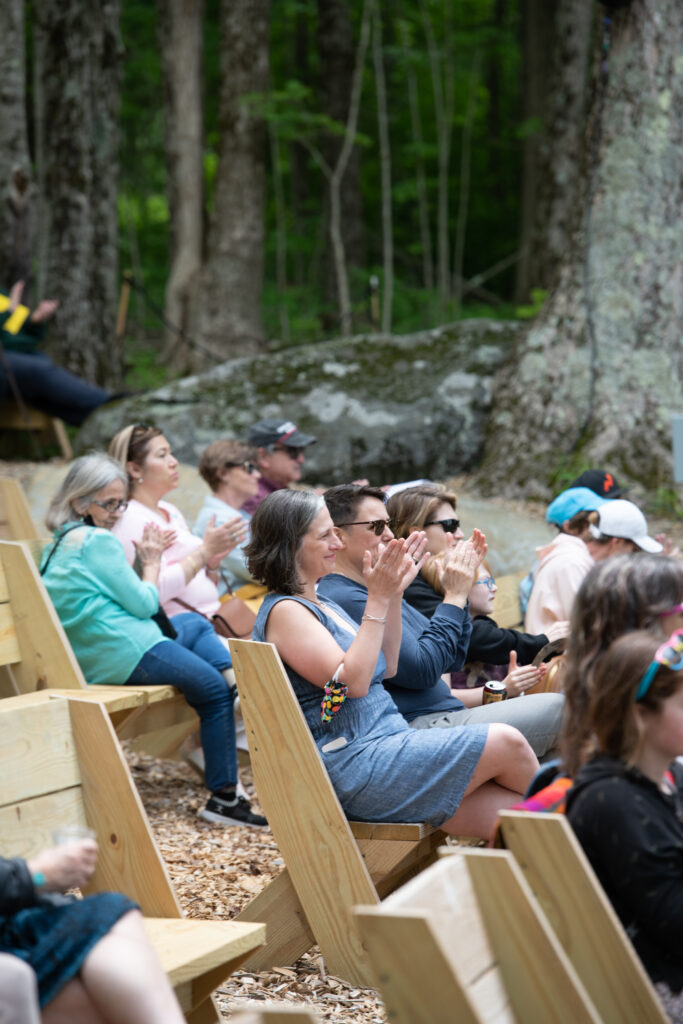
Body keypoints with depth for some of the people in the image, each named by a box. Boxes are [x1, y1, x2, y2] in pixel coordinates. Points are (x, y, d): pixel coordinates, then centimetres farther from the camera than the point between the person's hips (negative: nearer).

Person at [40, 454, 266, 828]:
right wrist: (152, 562, 4)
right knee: (215, 692, -2)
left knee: (195, 624, 27)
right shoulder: (98, 541, -14)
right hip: (126, 651, -10)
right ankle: (223, 795, -3)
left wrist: (142, 560, 9)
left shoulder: (56, 545, 16)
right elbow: (144, 604, -12)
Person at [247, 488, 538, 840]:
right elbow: (352, 682, -21)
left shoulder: (321, 603, 18)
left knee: (518, 811, -6)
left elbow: (386, 667, 22)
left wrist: (394, 594, 13)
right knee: (504, 742, -14)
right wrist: (377, 600, -19)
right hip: (355, 767, -10)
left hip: (387, 744, 10)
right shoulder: (284, 611, -11)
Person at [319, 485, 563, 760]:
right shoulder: (344, 598, -14)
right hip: (422, 725, -11)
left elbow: (452, 659, 19)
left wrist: (461, 590, 9)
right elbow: (423, 670, -19)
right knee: (556, 709, -12)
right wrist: (454, 598, -10)